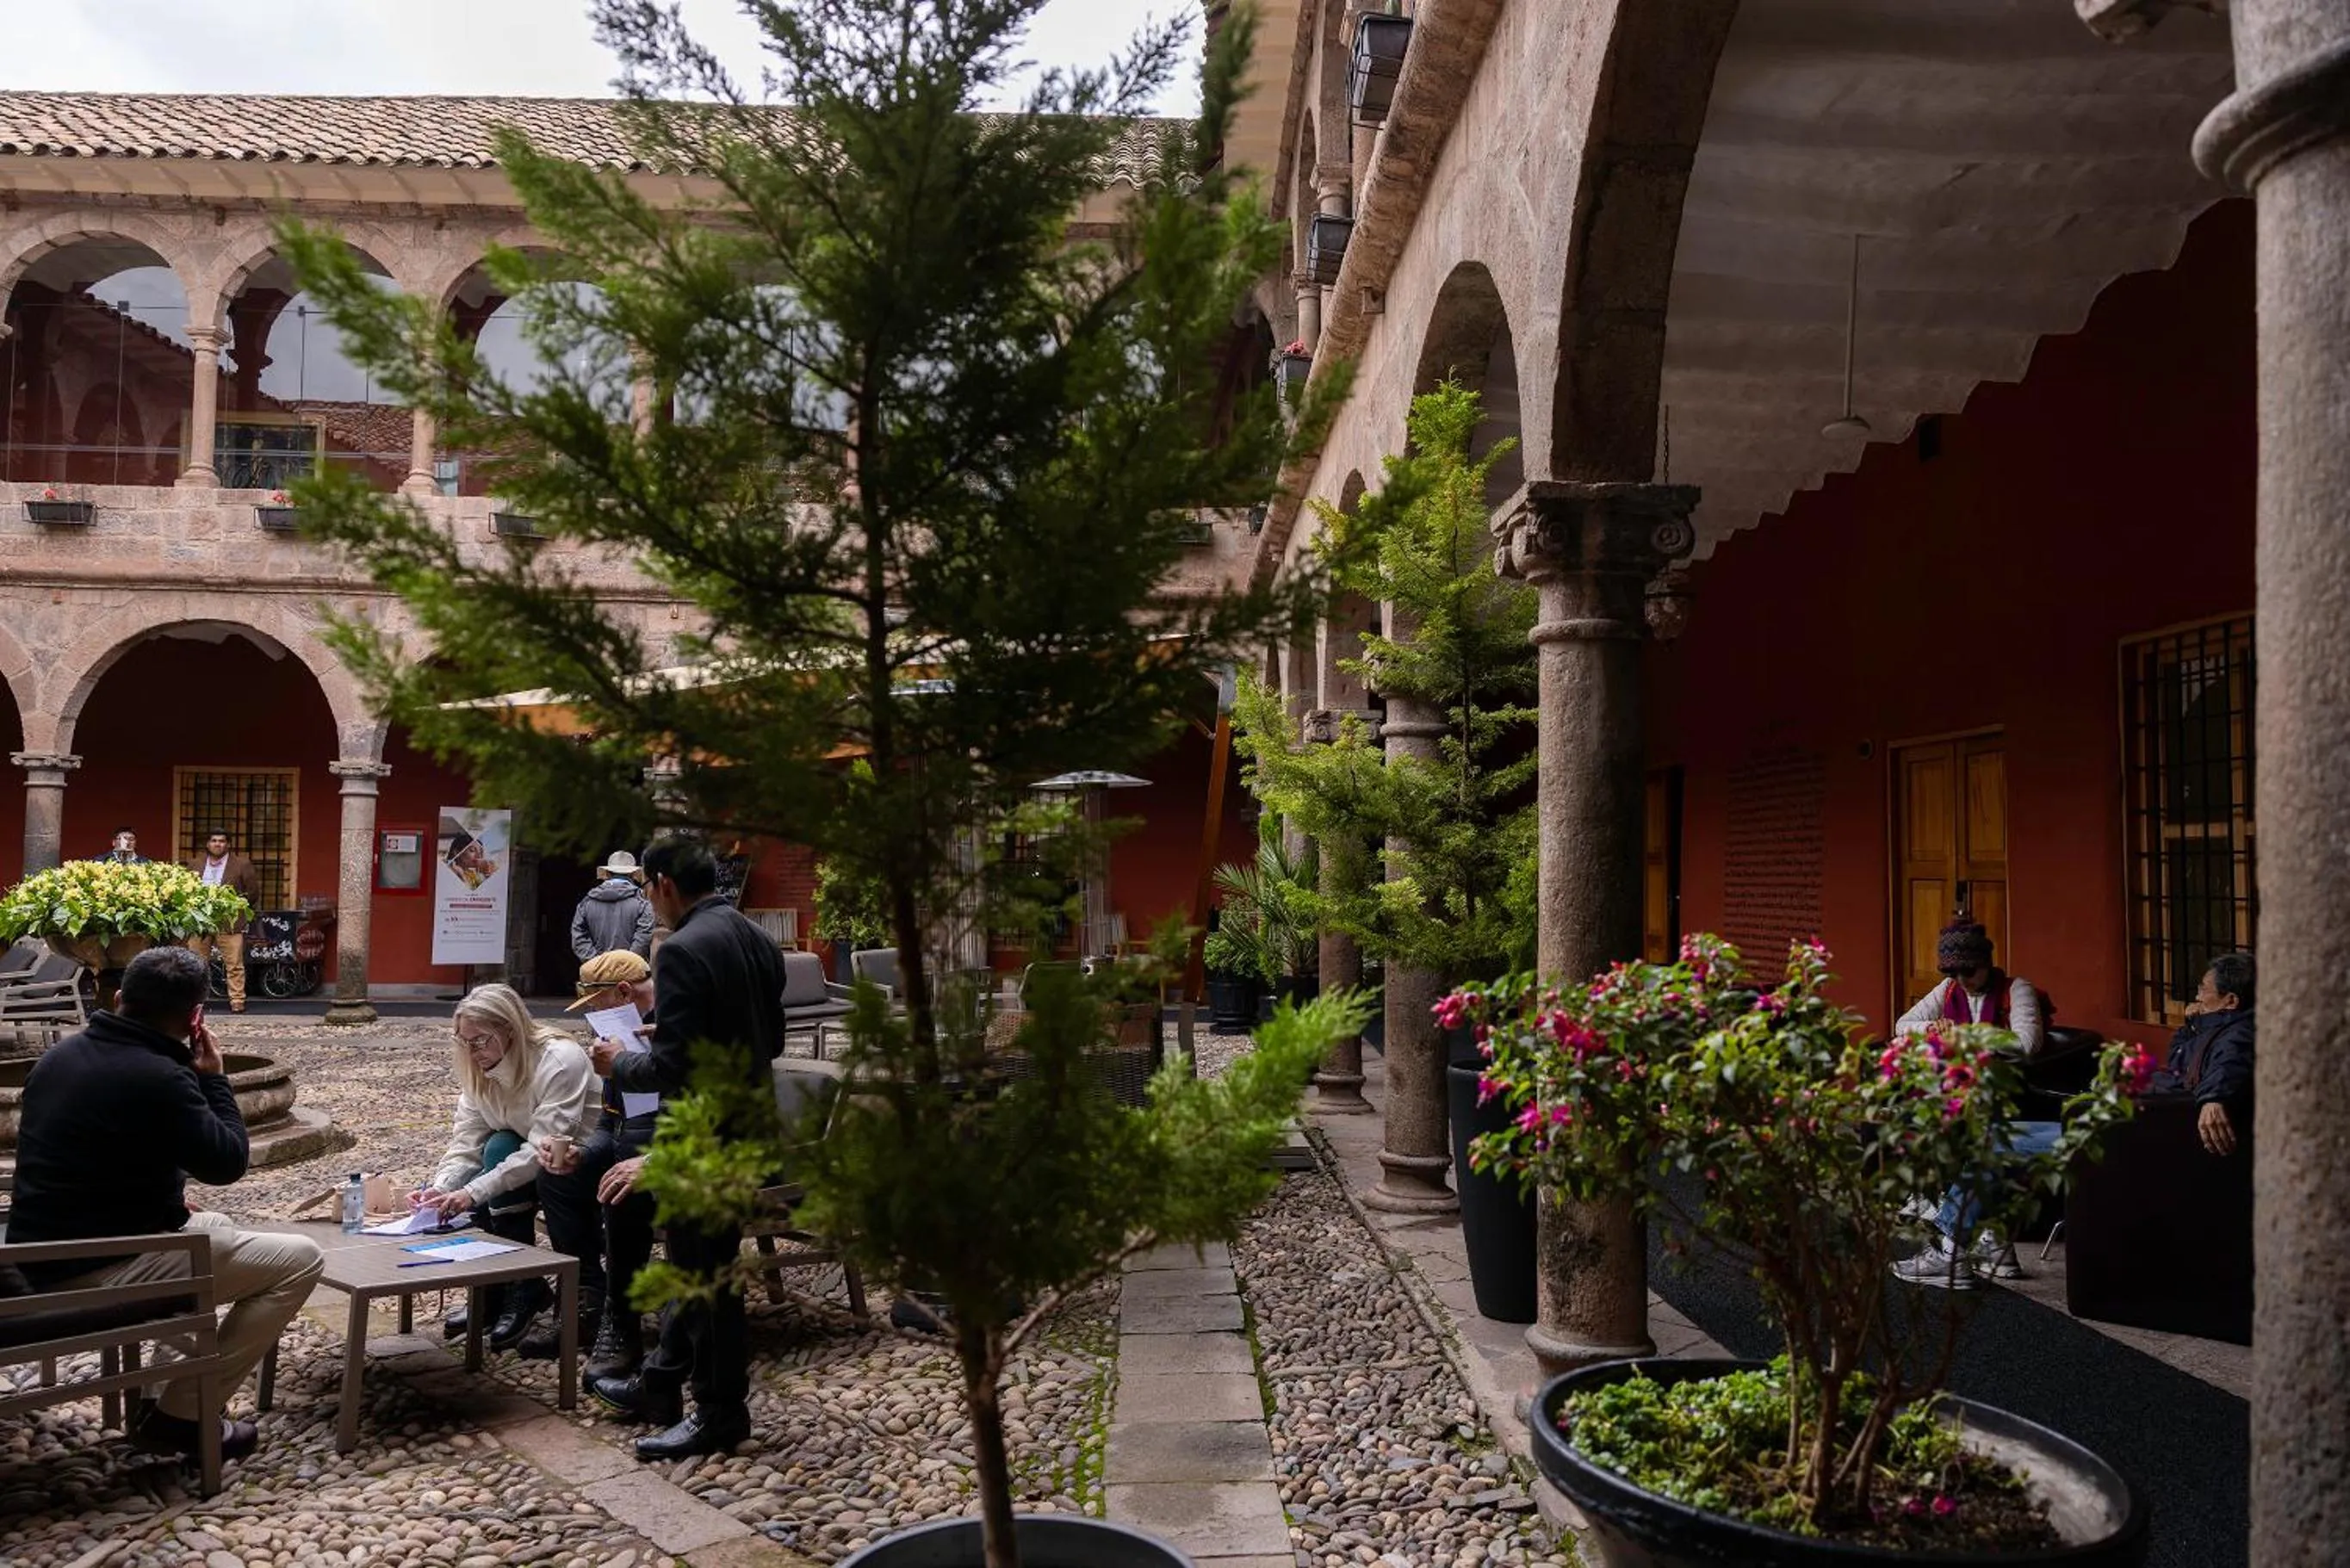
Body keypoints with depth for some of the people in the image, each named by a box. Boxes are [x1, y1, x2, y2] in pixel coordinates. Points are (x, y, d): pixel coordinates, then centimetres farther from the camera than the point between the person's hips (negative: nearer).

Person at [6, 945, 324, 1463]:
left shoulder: (62, 1053, 6)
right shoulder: (157, 1077, -23)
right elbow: (227, 1162, -12)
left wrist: (168, 1200, 15)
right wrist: (214, 1077, -3)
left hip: (45, 1254, 9)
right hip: (98, 1269, -9)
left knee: (215, 1227, 31)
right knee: (300, 1259, -5)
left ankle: (173, 1384, 23)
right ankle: (179, 1415, 0)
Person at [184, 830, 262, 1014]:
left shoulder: (241, 865, 3)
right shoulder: (195, 864, 13)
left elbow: (253, 892, 4)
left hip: (230, 923, -3)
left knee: (234, 964, -3)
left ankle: (237, 1001, 2)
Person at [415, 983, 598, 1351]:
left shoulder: (560, 1060, -26)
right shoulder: (478, 1072, -4)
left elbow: (543, 1149, -34)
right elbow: (466, 1146, -8)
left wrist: (473, 1193, -39)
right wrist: (439, 1188, -27)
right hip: (532, 1168, 7)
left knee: (501, 1149, -32)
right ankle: (497, 1291, 1)